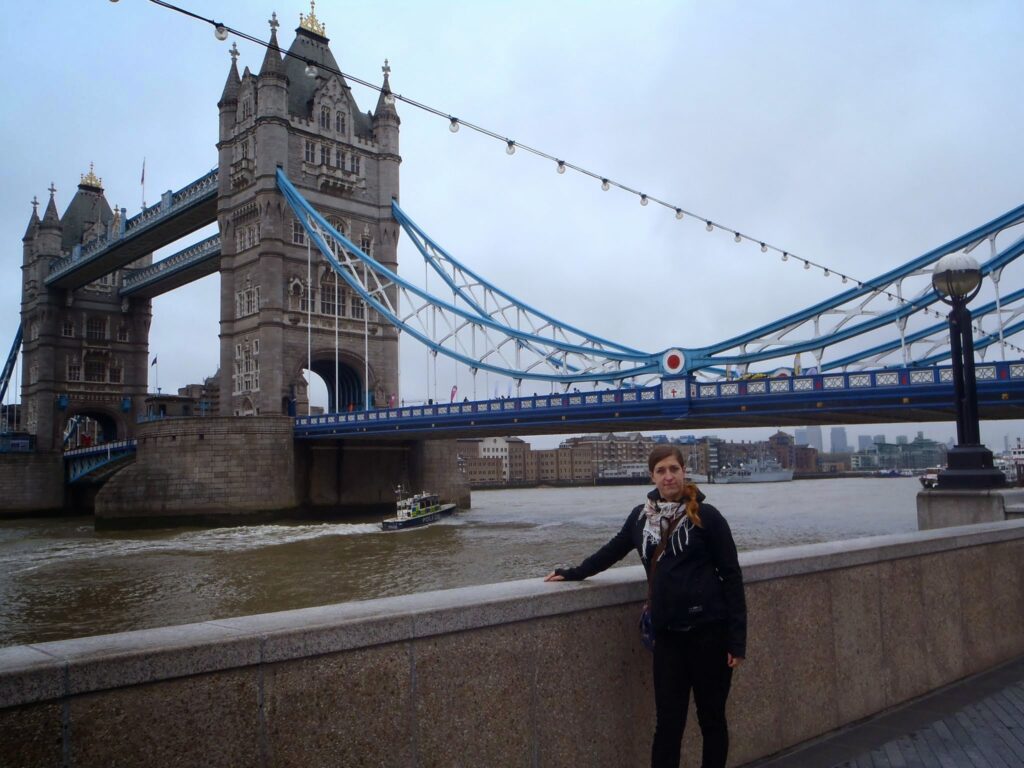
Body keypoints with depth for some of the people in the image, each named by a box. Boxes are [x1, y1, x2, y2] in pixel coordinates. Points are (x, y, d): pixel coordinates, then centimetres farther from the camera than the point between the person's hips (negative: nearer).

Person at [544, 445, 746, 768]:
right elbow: (612, 550, 20)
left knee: (711, 719, 10)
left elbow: (731, 576, -5)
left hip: (708, 631, -3)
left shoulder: (706, 516, -7)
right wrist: (573, 573, 18)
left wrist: (737, 639, -8)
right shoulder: (641, 516, 5)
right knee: (667, 723, 6)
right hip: (667, 634, 3)